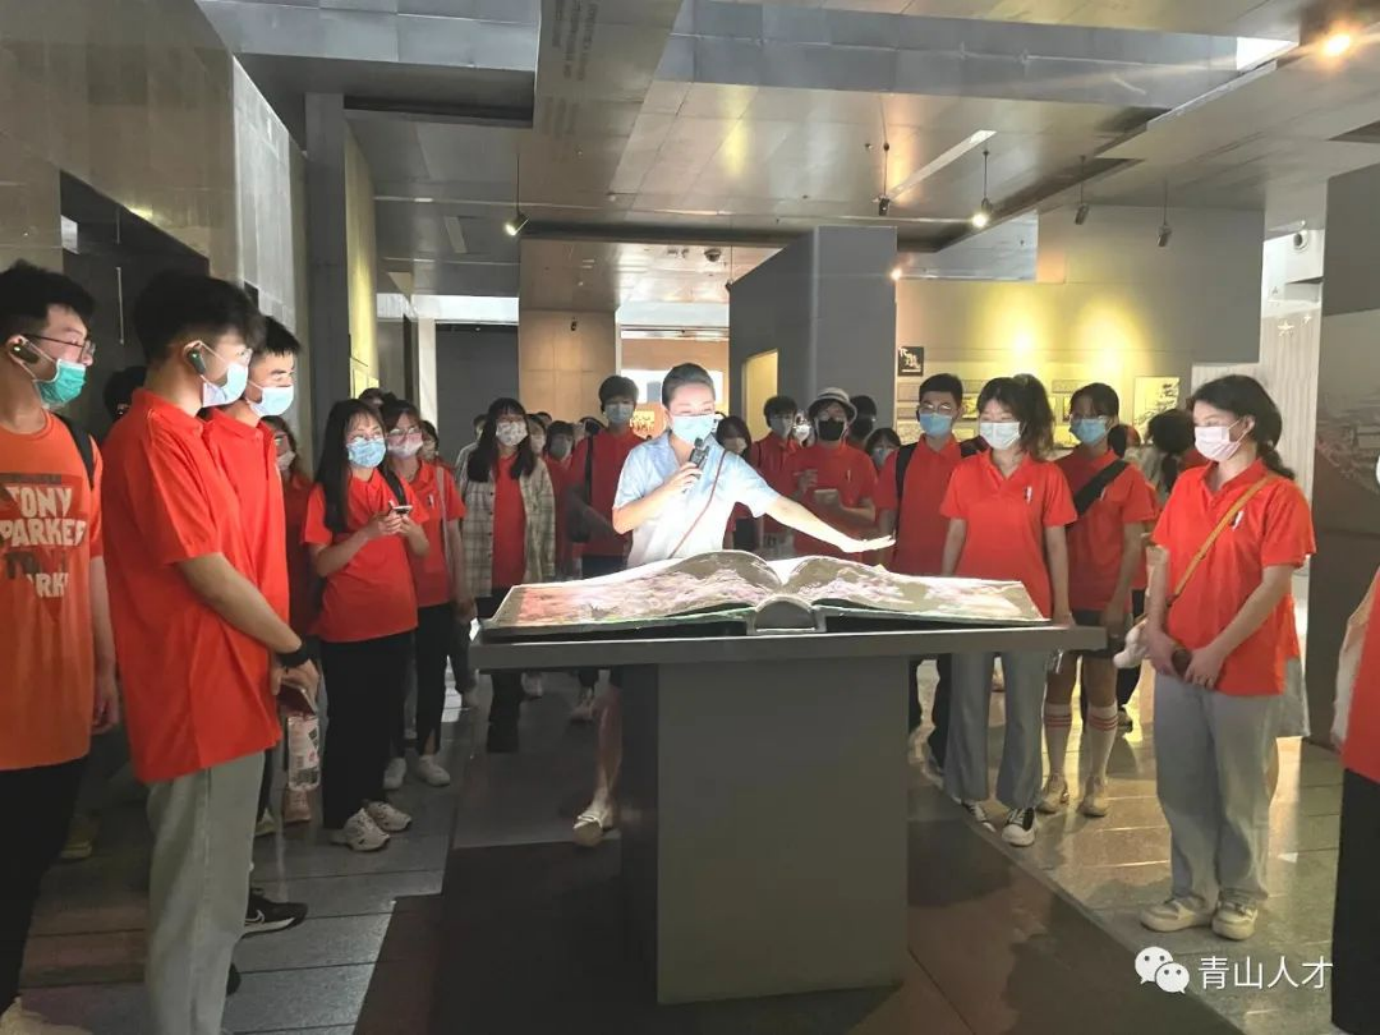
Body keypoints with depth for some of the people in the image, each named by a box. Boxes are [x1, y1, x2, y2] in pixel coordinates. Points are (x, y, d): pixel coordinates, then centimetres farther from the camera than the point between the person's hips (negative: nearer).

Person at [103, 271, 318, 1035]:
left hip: (218, 695, 10)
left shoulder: (178, 432, 15)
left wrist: (267, 653, 13)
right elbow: (208, 573, -18)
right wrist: (293, 649, -7)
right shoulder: (155, 433, -16)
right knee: (199, 902, 2)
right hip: (199, 702, -10)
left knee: (211, 895, 20)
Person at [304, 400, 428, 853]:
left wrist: (408, 528, -13)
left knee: (385, 714, 14)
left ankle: (372, 796, 29)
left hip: (396, 620, 5)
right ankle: (342, 815, 14)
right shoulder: (325, 493, -8)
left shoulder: (396, 486, 7)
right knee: (348, 719, 2)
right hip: (347, 628, -5)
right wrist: (368, 532, -24)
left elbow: (423, 551, 8)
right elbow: (321, 564, -13)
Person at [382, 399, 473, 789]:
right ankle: (395, 756, 23)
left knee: (432, 676, 10)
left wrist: (461, 591, 3)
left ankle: (428, 754, 23)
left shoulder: (439, 477, 3)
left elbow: (453, 537, 6)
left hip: (437, 595, 2)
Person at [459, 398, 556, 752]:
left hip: (526, 573, 0)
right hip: (487, 573, 0)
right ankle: (507, 716, 21)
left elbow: (548, 520, 4)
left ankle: (503, 720, 19)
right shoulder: (474, 466, 3)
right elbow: (460, 519, 3)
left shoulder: (536, 467, 5)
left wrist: (548, 569, 0)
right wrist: (462, 571, -2)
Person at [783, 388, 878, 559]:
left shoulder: (861, 461, 0)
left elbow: (869, 516, 2)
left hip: (846, 553, 0)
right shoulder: (798, 459, 1)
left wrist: (841, 510, -16)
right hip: (806, 552, 0)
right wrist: (799, 493, -13)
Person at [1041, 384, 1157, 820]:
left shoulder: (1128, 477, -3)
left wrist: (1118, 602, -10)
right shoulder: (1057, 470, 4)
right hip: (1060, 596, 2)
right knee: (1058, 684, 7)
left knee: (1101, 688, 8)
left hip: (1105, 600, -2)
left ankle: (1098, 780, 21)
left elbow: (1133, 546, -4)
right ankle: (1057, 777, 18)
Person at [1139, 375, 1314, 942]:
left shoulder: (1279, 495, -9)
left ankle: (1241, 895, 29)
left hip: (1245, 667, -5)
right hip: (1178, 661, 5)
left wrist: (1218, 651, -17)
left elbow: (1273, 586, -13)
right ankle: (1193, 891, 26)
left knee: (1240, 790, 10)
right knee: (1181, 787, 11)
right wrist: (1155, 629, -3)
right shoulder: (1187, 485, 7)